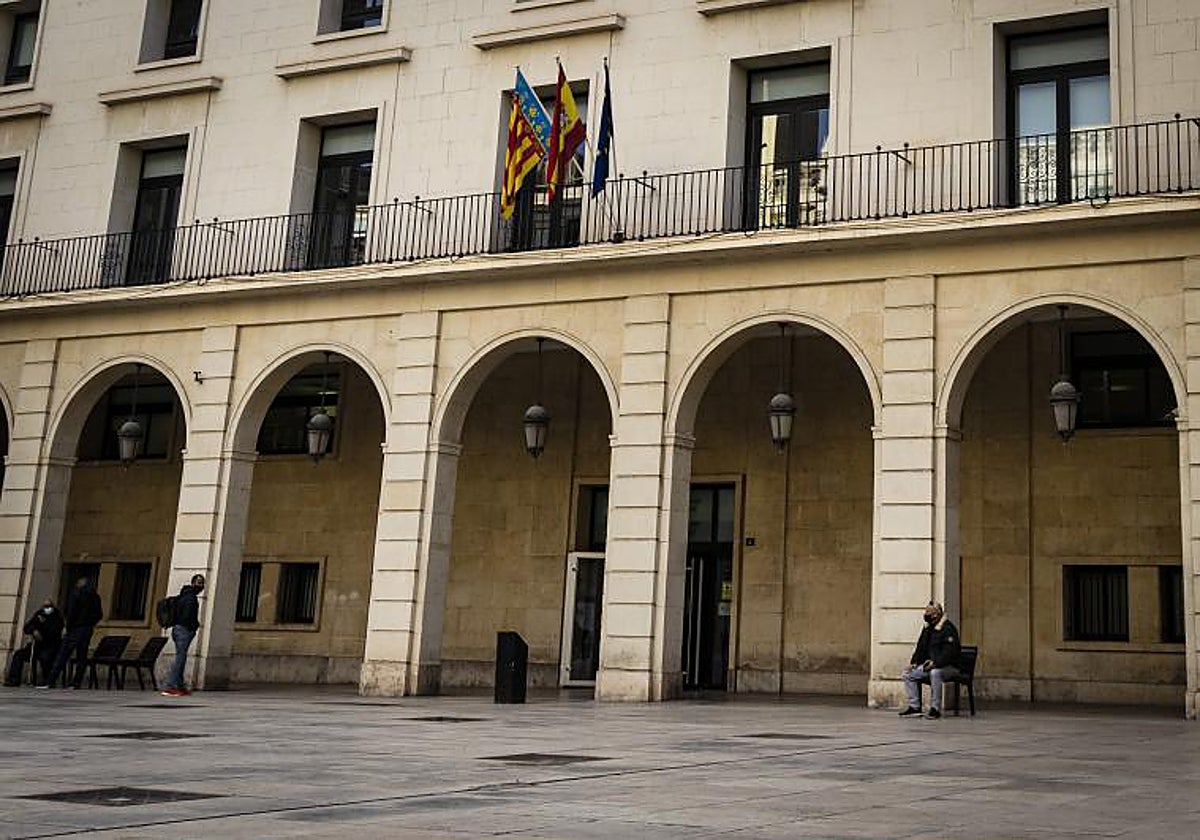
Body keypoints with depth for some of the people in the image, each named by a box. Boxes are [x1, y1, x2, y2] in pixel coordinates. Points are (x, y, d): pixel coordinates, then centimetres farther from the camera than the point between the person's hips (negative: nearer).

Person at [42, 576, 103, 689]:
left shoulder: (75, 593, -4)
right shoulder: (94, 596, 10)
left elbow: (71, 612, -12)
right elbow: (99, 615, 9)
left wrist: (69, 627, -6)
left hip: (75, 629, -5)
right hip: (88, 630, 5)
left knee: (62, 655, -6)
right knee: (82, 657, 8)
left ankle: (49, 682, -10)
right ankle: (76, 683, 5)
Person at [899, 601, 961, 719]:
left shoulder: (948, 628, -11)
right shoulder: (927, 628, 16)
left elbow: (949, 652, -22)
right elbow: (920, 648, 22)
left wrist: (935, 663, -33)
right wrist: (913, 662, 6)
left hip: (948, 667, -8)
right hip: (928, 665, 9)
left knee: (935, 673, -39)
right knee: (907, 674, -5)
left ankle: (935, 708, -31)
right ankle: (914, 707, -4)